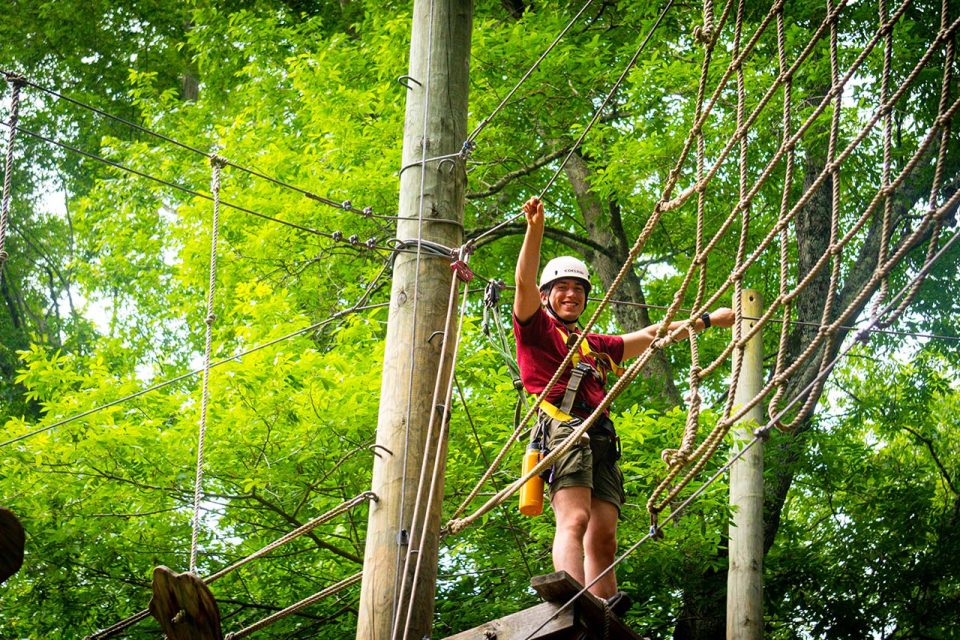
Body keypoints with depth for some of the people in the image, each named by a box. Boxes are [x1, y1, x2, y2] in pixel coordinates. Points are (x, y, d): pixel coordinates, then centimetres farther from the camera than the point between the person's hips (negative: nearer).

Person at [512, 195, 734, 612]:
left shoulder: (595, 346, 35)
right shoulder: (536, 329, 17)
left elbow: (650, 336, 44)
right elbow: (524, 282, 1)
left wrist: (708, 321, 49)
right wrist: (535, 229, -12)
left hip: (601, 438, 6)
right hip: (564, 426, -6)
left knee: (603, 536, -11)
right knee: (575, 520, -26)